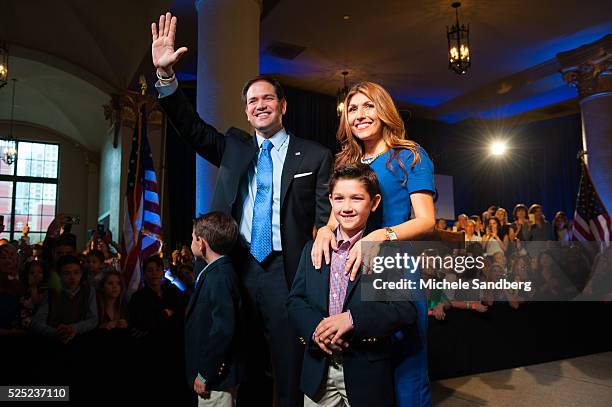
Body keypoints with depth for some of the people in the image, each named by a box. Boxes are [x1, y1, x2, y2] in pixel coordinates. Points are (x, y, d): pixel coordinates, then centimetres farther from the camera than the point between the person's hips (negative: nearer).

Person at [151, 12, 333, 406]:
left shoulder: (315, 156, 2)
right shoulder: (234, 147, 12)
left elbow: (327, 219, -1)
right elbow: (192, 126, 3)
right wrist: (166, 74, -10)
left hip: (287, 271, -3)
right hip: (239, 268, 3)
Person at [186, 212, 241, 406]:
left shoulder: (219, 277, -21)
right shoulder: (213, 273, 8)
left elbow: (224, 329, -26)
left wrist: (205, 374, -19)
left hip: (216, 379, -9)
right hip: (212, 375, 9)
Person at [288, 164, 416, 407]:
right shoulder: (313, 250, 3)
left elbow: (406, 309, -15)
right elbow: (295, 302, 3)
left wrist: (352, 319, -26)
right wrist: (315, 329, -17)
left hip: (367, 375, -3)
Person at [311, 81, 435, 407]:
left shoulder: (409, 157, 1)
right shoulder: (346, 163, 14)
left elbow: (426, 221, -8)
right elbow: (336, 214, 13)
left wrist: (380, 236, -25)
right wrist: (325, 229, -12)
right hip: (350, 272, 4)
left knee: (406, 367, 3)